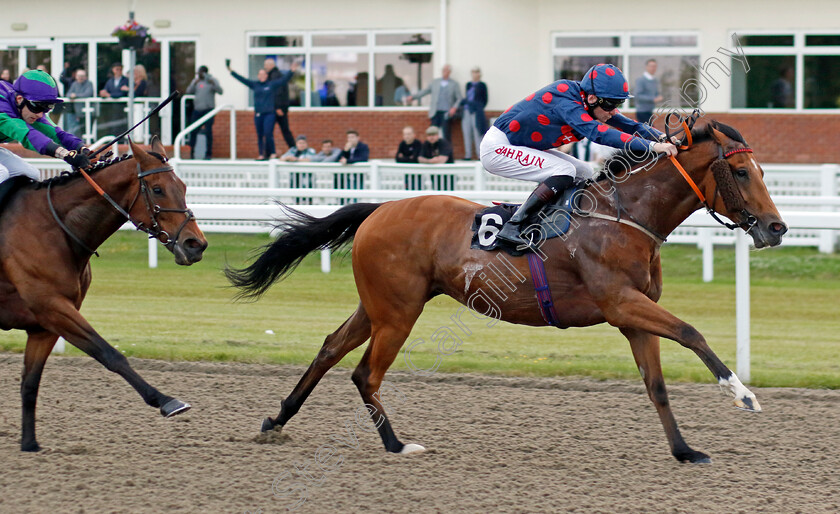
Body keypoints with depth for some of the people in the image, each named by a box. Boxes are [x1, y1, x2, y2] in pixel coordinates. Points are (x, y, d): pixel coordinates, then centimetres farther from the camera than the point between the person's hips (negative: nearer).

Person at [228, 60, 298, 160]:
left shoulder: (272, 84, 2)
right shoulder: (254, 84, 10)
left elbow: (284, 79, -3)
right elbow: (242, 79, 11)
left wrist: (292, 71, -16)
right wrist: (231, 72, 7)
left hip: (269, 113, -4)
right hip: (258, 113, 4)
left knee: (268, 133, -15)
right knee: (260, 135, 6)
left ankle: (272, 153, -7)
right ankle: (261, 154, 12)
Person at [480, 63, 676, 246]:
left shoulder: (594, 104, -3)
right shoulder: (565, 102, -31)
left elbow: (631, 126, -2)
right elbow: (598, 133, -43)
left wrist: (663, 138, -22)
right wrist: (651, 146, -48)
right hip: (497, 147, -10)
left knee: (584, 173, 6)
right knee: (565, 171, -23)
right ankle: (512, 227, -28)